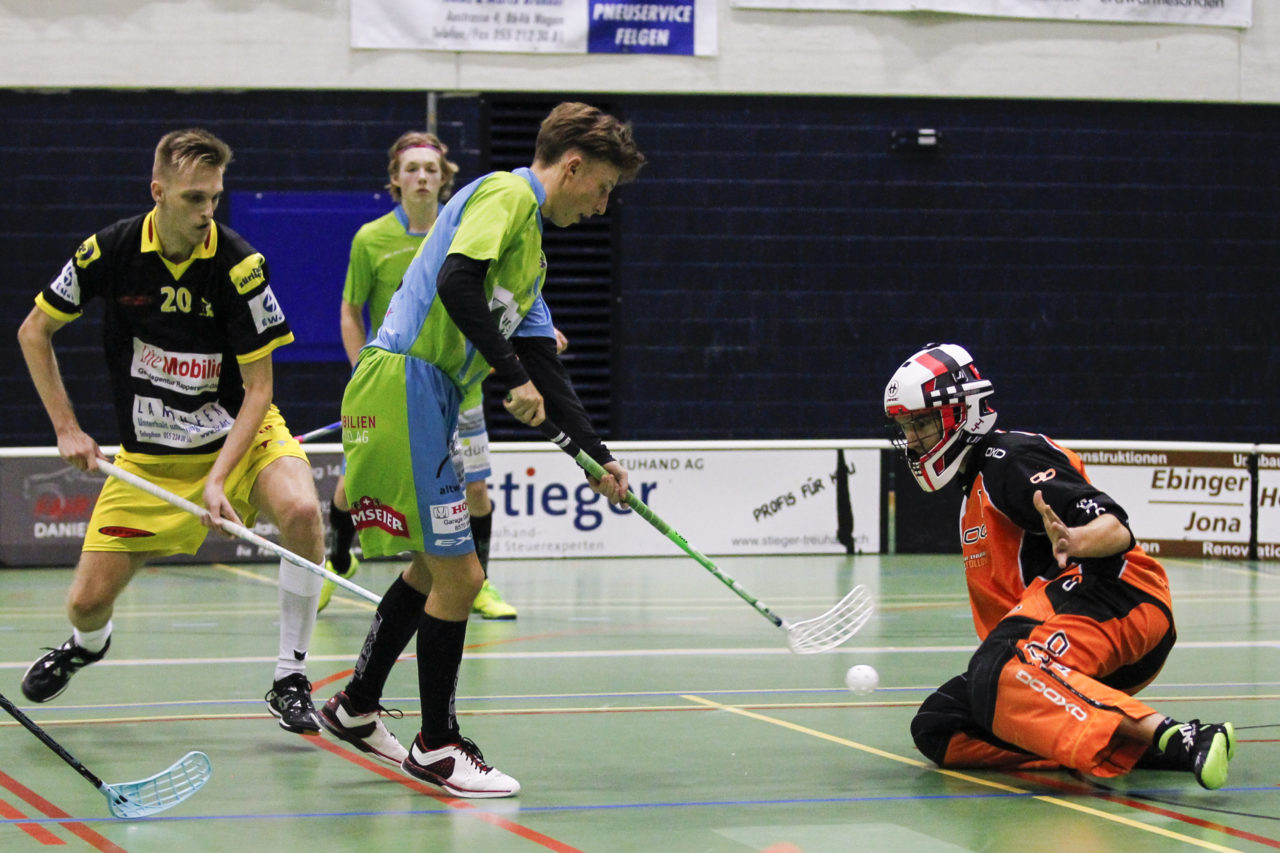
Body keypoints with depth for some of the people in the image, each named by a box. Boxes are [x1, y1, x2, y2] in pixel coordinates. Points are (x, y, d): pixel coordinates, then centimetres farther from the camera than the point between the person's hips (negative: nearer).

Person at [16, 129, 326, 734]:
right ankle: (88, 644, 39)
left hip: (241, 435, -2)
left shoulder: (240, 265, -19)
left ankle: (290, 679, -18)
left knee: (300, 511, -33)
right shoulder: (111, 251, -12)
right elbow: (34, 331, 4)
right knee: (87, 603, -2)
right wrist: (66, 429, -2)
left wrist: (218, 478, -26)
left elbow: (258, 389, -15)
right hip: (149, 455, 2)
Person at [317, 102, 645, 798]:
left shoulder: (531, 242, 23)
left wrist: (596, 456, 21)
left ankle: (356, 708, 33)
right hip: (404, 383, -11)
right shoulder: (508, 193, -7)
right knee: (457, 573, -6)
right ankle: (437, 746, 4)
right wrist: (515, 376, -20)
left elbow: (540, 363, 23)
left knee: (435, 567, 21)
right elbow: (455, 280, -24)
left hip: (427, 399, 11)